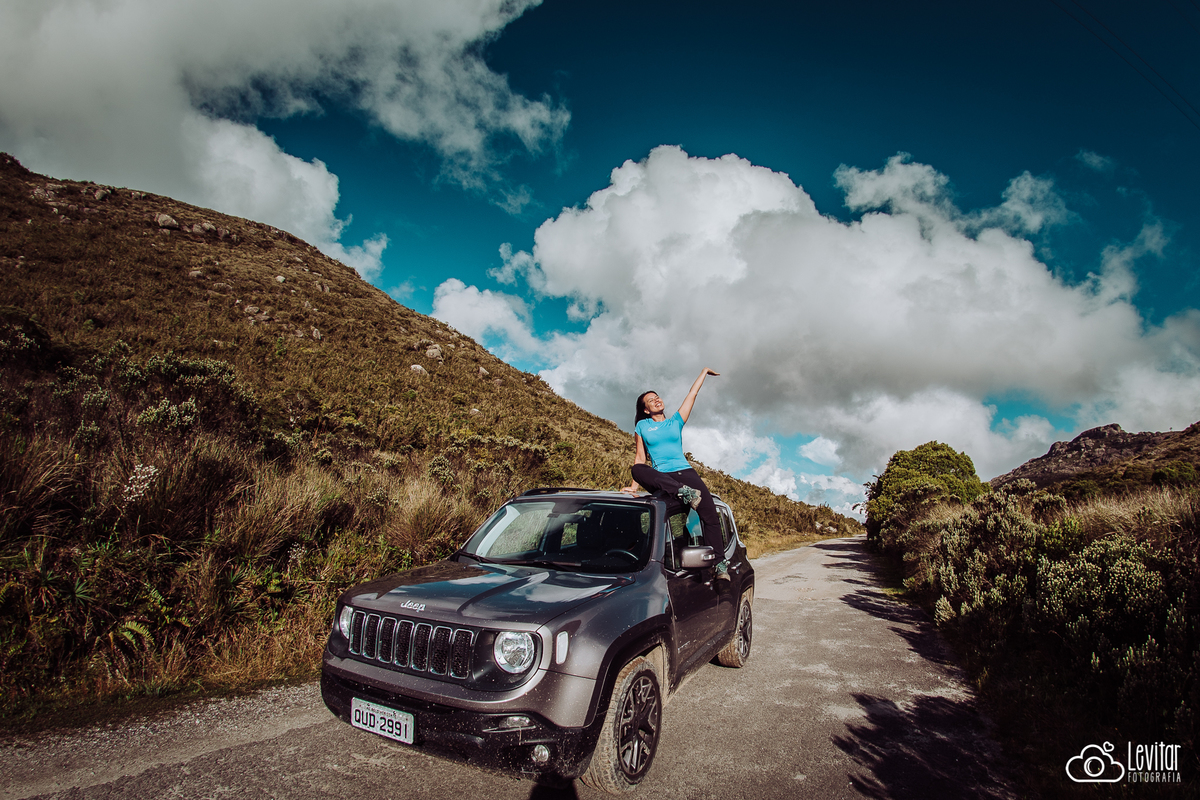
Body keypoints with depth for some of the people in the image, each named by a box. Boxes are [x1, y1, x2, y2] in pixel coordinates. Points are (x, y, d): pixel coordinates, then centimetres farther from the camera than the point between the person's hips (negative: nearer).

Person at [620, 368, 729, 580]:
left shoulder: (676, 421, 18)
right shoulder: (642, 426, 14)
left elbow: (692, 395, 21)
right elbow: (640, 458, 9)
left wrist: (704, 371, 22)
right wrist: (634, 486, -2)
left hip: (684, 472, 1)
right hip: (660, 477, -1)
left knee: (710, 514, -19)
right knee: (637, 469, -35)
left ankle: (720, 563, -15)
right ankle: (683, 492, -43)